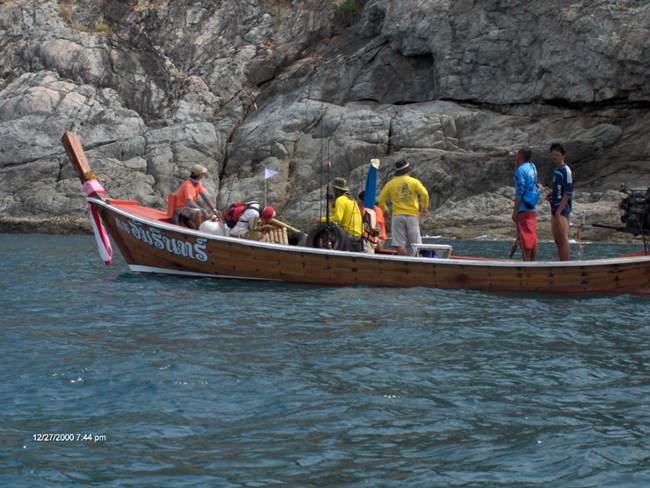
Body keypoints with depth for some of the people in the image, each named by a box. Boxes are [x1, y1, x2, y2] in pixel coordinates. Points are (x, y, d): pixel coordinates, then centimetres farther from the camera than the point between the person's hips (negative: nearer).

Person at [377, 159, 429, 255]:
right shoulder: (414, 181, 2)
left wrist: (384, 210, 22)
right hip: (412, 215, -1)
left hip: (397, 216, 1)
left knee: (400, 245, -2)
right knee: (415, 244, 4)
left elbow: (380, 200, 5)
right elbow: (424, 194, -11)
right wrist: (425, 207, 3)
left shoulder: (390, 183, 6)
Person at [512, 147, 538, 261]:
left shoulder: (521, 169, -14)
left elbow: (519, 192, -17)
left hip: (524, 209, -8)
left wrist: (515, 211, -13)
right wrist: (516, 161, 21)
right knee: (532, 238, 11)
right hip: (533, 209, 8)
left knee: (525, 239, -5)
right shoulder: (532, 167, 10)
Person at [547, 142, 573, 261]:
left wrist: (559, 212, -18)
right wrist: (550, 195, 5)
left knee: (563, 239, -10)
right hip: (555, 208, 9)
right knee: (557, 240, 10)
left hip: (562, 209, -9)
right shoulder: (555, 171, 14)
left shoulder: (566, 171, -12)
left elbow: (567, 194, -15)